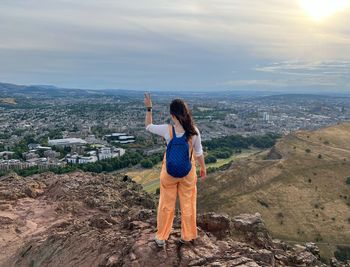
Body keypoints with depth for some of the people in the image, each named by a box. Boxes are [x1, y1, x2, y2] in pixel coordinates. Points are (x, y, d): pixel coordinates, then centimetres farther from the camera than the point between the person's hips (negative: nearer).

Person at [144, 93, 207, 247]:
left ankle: (161, 238, 30)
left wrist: (149, 108, 4)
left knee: (166, 205, 16)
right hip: (188, 172, 1)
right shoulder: (193, 131, -16)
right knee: (187, 204, 19)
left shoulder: (167, 130, -19)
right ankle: (187, 236, 35)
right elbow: (199, 153, -5)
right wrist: (203, 168, 10)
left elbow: (148, 126, -1)